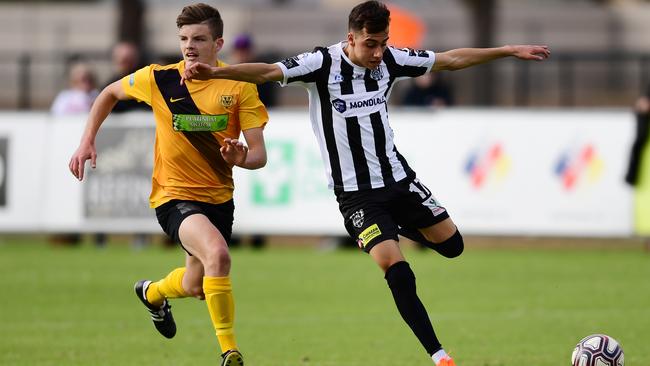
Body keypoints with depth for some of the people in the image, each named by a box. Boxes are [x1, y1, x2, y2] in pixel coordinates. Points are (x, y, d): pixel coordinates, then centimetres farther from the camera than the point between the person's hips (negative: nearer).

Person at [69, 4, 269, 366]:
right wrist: (87, 141, 3)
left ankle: (153, 293, 56)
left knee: (195, 286, 18)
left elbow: (259, 154, -12)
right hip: (174, 194, -3)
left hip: (220, 196, 3)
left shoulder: (240, 87, -10)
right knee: (218, 254, -32)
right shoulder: (159, 79, -10)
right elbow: (110, 94, 11)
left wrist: (242, 157, -35)